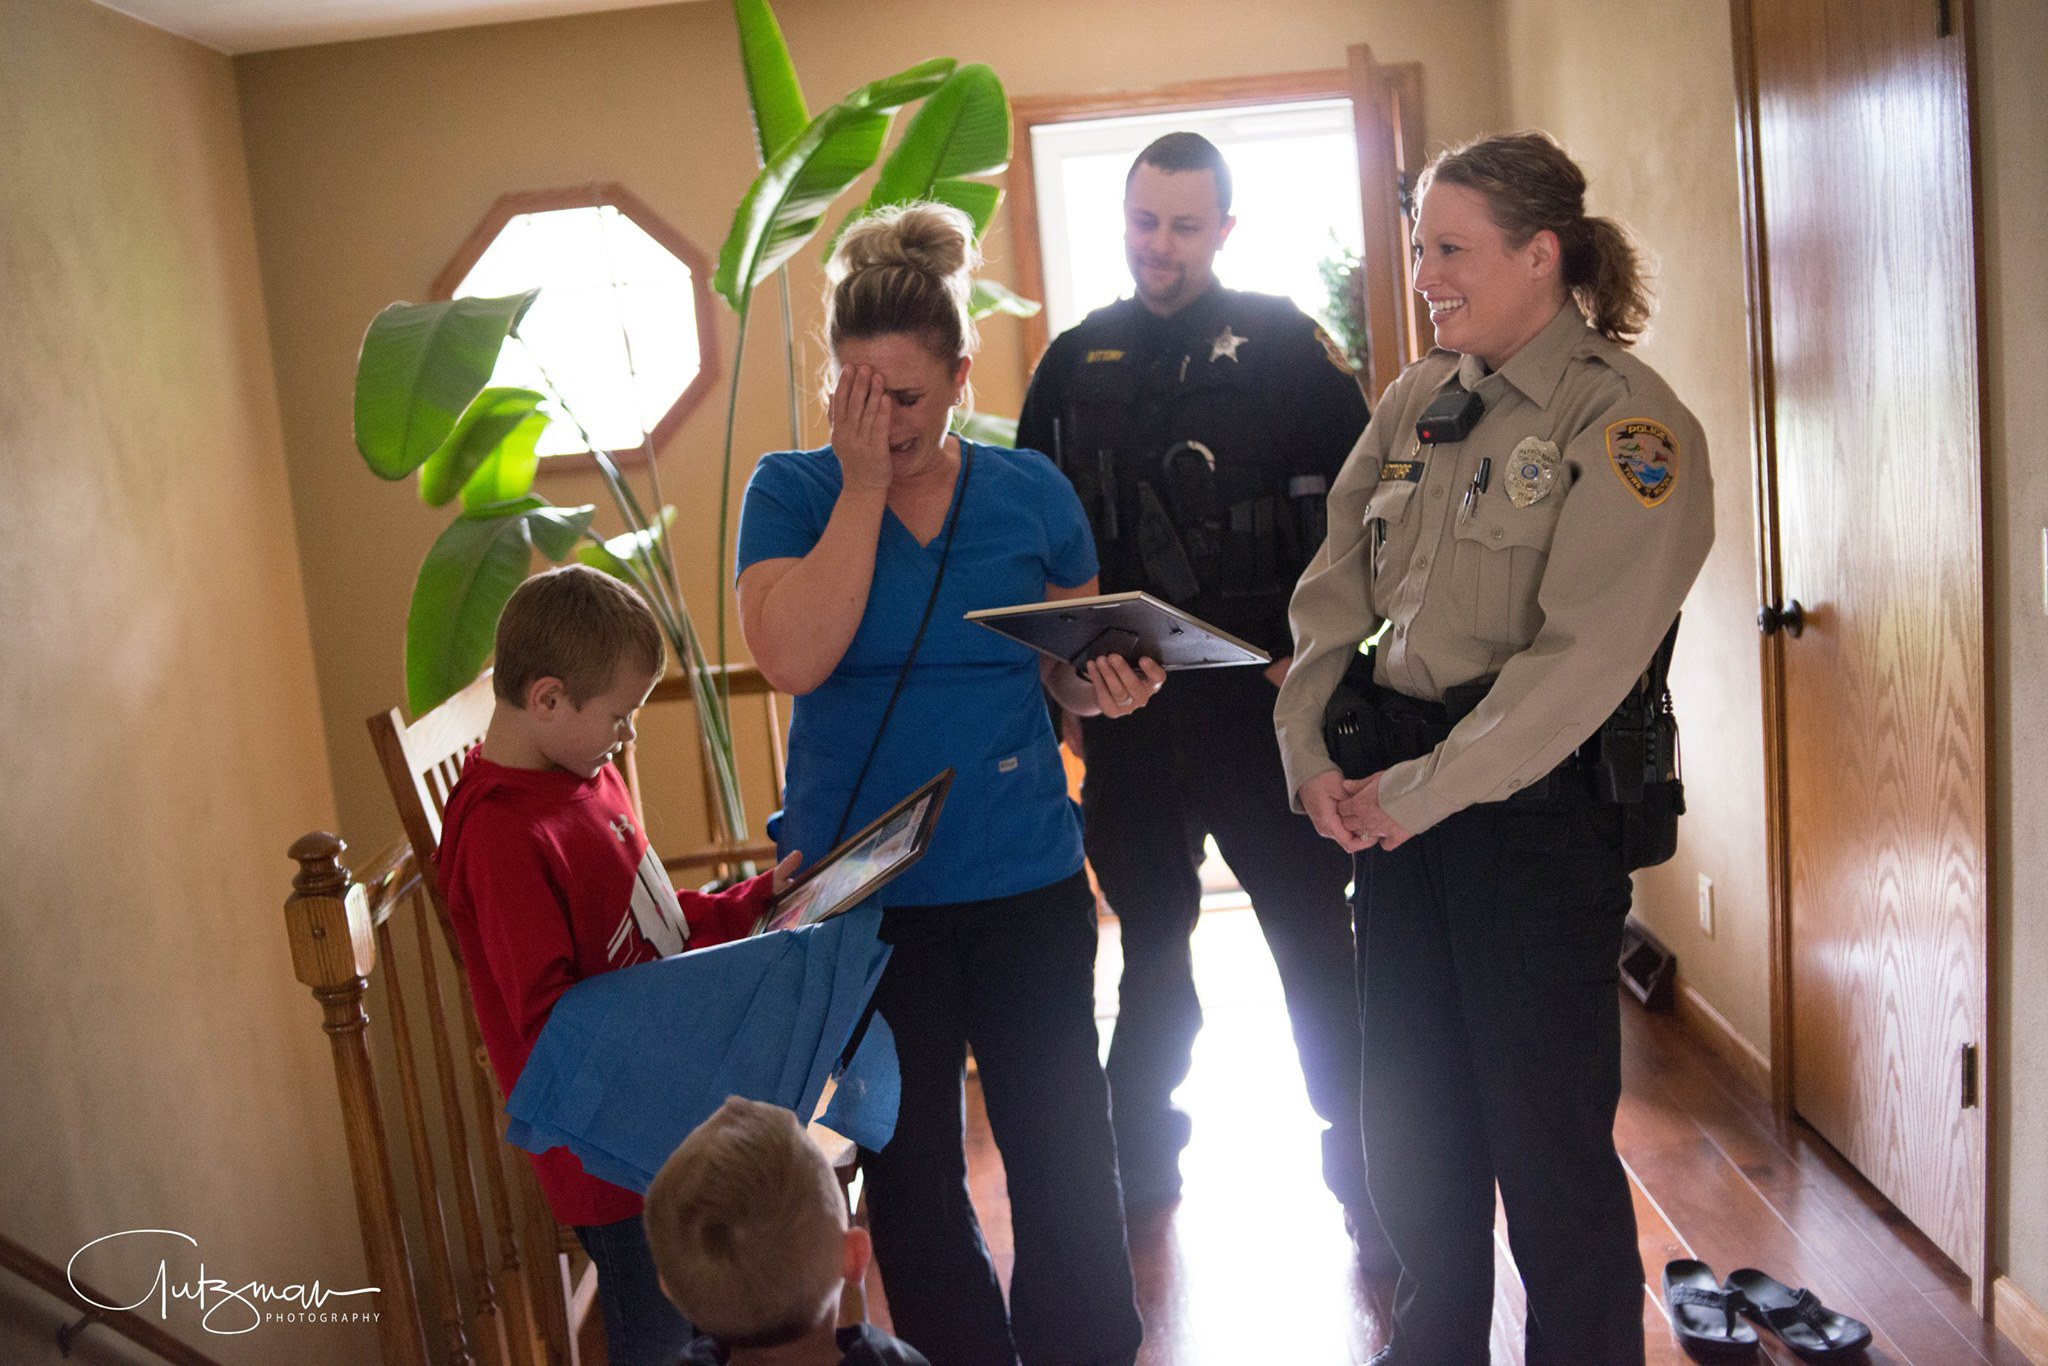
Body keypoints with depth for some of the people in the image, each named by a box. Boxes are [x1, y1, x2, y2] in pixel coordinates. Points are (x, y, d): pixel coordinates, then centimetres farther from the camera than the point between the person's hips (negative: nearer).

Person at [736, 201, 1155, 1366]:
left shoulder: (1029, 491, 1)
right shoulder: (792, 492, -4)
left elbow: (1074, 668, 9)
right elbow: (794, 658, -21)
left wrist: (1112, 685, -14)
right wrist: (861, 484, -18)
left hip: (1026, 878, 1)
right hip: (862, 889, -1)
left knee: (1066, 1154, 10)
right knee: (911, 1175, 14)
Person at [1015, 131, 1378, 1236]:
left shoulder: (1283, 344, -1)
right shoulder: (1076, 363, 10)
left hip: (1262, 697, -3)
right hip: (1125, 708, 3)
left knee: (1314, 940, 3)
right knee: (1151, 944, 16)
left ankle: (1365, 1173, 19)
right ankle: (1140, 1163, 32)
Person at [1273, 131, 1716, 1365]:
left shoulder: (1629, 422, -11)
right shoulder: (1419, 401, 9)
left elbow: (1579, 662, -19)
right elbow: (1333, 590, 7)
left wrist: (1419, 792, -17)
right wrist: (1312, 755, -4)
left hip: (1536, 801, -6)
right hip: (1395, 793, 7)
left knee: (1547, 1135, 4)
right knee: (1415, 1118, 18)